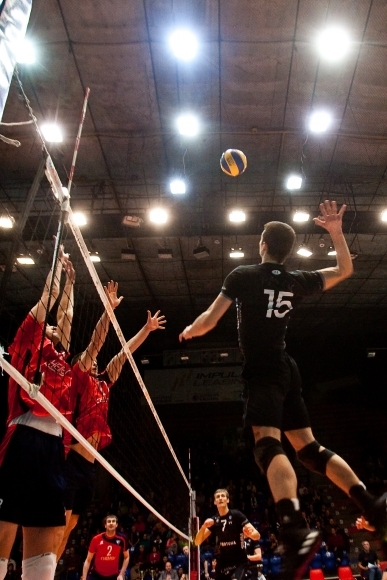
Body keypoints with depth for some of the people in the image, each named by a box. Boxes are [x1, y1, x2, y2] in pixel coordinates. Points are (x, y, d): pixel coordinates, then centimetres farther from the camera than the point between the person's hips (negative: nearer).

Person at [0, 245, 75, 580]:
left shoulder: (61, 357, 22)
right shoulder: (29, 346, 7)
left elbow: (65, 309, 30)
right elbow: (48, 296, 8)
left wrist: (71, 277, 38)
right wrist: (59, 261, 18)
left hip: (53, 444, 7)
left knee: (48, 534, 5)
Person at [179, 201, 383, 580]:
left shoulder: (242, 276, -3)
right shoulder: (297, 281, 10)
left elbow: (209, 321, -5)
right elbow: (345, 270, 25)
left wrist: (188, 332, 16)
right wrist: (336, 231, 20)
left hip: (262, 372, -6)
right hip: (286, 370, 6)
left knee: (268, 444, -20)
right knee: (308, 447, 15)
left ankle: (296, 532, -38)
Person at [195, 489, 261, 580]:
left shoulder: (236, 515, -10)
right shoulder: (214, 520, 2)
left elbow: (257, 535, -14)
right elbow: (197, 542, -1)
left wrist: (250, 533, -38)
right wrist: (204, 526, -20)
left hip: (240, 562, -5)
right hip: (223, 564, 5)